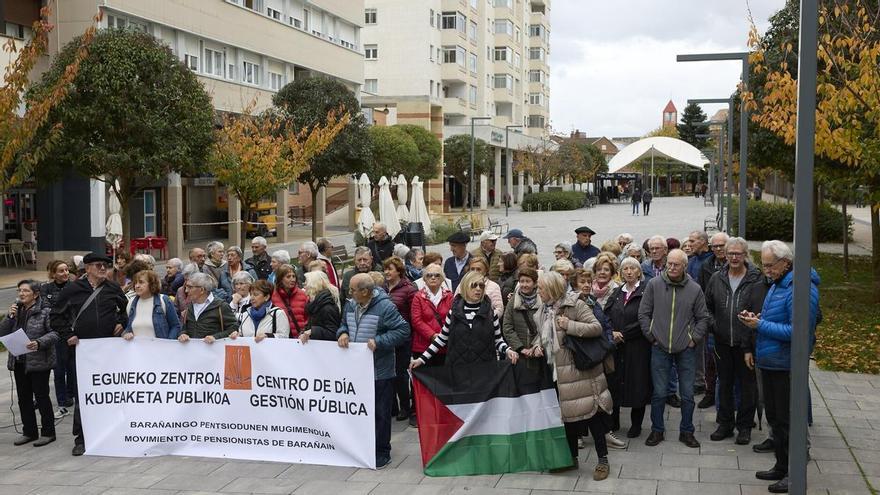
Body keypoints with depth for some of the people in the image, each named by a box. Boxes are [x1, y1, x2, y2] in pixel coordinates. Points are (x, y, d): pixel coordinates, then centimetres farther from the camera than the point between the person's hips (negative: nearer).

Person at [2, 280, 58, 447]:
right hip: (19, 362, 7)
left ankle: (48, 432, 10)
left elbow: (54, 333, -11)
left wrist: (39, 343, -26)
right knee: (23, 397, 12)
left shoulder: (44, 311, -9)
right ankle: (29, 432, 23)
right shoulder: (16, 310, 10)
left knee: (41, 396, 0)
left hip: (39, 361, -6)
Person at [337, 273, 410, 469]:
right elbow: (344, 325, 21)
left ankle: (382, 453, 17)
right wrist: (343, 333, -2)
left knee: (380, 414, 4)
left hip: (379, 371, -6)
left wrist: (379, 341, -22)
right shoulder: (350, 305, 5)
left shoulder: (385, 307, -16)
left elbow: (403, 330, -16)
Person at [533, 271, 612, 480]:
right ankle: (572, 458, 27)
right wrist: (538, 346, -1)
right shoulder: (544, 310, 9)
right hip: (559, 372, 7)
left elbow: (597, 328, -17)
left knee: (590, 412, -3)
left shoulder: (574, 304, -12)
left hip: (580, 369, -7)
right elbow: (541, 335, 20)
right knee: (567, 414, 14)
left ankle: (603, 460, 8)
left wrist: (570, 325, -24)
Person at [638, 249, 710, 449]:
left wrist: (694, 338, -1)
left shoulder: (694, 289, -1)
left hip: (686, 350, 1)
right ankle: (657, 430, 20)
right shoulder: (654, 285, -3)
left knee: (687, 394, 7)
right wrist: (651, 335, -2)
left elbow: (703, 318, 8)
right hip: (660, 348, -1)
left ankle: (686, 431, 21)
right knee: (659, 393, 6)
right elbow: (643, 313, 2)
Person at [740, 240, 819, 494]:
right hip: (769, 363, 10)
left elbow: (798, 331, -25)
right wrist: (756, 319, 3)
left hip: (786, 366, -10)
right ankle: (781, 466, 31)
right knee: (774, 417, 18)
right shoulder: (777, 284, 12)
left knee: (787, 420, 0)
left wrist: (760, 325, -21)